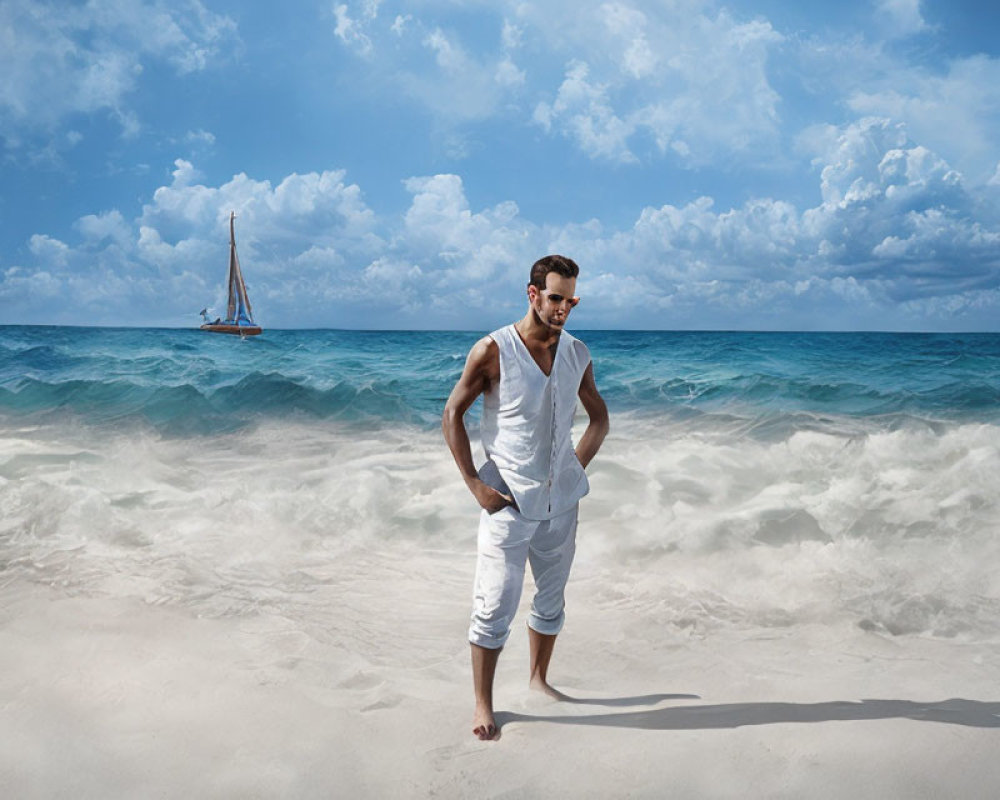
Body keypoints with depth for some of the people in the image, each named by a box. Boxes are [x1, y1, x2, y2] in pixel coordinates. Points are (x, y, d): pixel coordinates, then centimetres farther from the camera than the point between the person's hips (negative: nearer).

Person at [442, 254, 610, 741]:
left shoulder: (577, 355, 4)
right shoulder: (493, 351, -10)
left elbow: (599, 416, 18)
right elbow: (452, 416, -7)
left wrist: (576, 466, 6)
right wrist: (474, 484, -12)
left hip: (561, 500, 5)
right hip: (508, 501, -5)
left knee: (551, 599, 18)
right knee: (494, 607, -2)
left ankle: (539, 679, 37)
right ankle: (483, 705, 11)